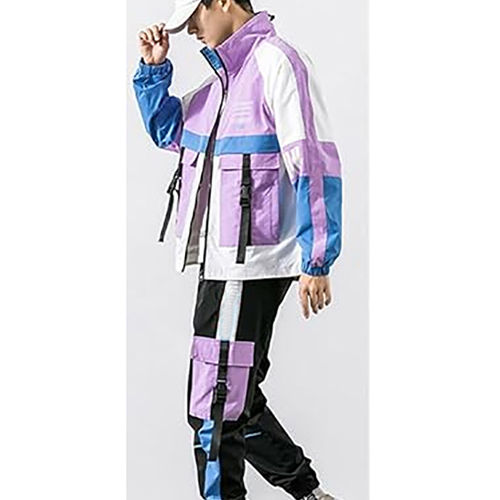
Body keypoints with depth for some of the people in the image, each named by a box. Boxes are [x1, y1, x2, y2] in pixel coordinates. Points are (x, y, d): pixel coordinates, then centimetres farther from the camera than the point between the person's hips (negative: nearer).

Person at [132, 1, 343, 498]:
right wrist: (153, 69, 13)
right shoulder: (225, 75, 17)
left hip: (250, 265, -10)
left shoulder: (276, 61, -12)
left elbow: (313, 164, -17)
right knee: (234, 398, 18)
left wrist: (317, 261, -20)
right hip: (221, 262, 10)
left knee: (216, 408, -4)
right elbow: (167, 129, 28)